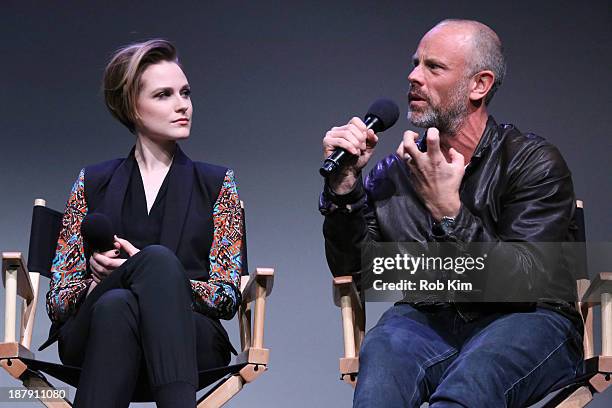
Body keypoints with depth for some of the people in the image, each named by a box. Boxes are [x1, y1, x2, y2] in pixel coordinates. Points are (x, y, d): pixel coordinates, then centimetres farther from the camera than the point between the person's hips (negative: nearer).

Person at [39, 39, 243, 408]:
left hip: (191, 343, 0)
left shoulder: (217, 184, 16)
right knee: (122, 298, -38)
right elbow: (58, 299, 11)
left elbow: (226, 296, 6)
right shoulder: (92, 183, 17)